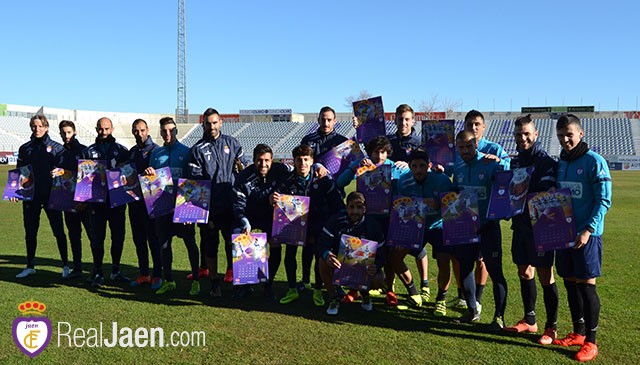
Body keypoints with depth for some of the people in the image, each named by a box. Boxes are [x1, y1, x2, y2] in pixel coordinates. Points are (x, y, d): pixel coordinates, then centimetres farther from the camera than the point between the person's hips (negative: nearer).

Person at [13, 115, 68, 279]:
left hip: (51, 195, -3)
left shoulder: (56, 147, 3)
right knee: (30, 232, 10)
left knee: (58, 230, -2)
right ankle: (30, 266, 22)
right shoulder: (25, 148, 10)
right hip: (31, 195, 3)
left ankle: (65, 265, 7)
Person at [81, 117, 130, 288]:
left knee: (118, 236, 5)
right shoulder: (89, 151, 10)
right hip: (97, 200, 0)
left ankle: (115, 270, 19)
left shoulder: (122, 150, 7)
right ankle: (97, 272, 10)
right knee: (98, 237, 1)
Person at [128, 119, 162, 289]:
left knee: (153, 238, -2)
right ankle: (143, 274, 21)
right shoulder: (132, 152, 16)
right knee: (138, 239, 11)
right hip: (134, 200, 7)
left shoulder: (155, 150, -4)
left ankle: (157, 275, 6)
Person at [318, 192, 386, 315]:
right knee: (324, 262, -31)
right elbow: (322, 242, -22)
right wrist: (326, 255, -46)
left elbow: (380, 253, -12)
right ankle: (333, 299, -8)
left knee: (377, 280, -28)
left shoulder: (372, 225, -14)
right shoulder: (336, 220, -16)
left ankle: (365, 293, 13)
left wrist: (375, 267, -35)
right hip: (339, 263, 0)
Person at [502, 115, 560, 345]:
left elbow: (545, 193, -21)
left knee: (545, 276, 0)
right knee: (524, 272, 14)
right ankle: (529, 320, 28)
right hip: (521, 225, 7)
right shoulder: (515, 161, 12)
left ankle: (551, 327, 13)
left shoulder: (546, 161, -10)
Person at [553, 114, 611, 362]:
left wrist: (588, 231, -19)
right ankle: (578, 333, 26)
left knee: (586, 285, -1)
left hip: (587, 234, -6)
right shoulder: (560, 162, 10)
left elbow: (604, 201, -12)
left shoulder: (594, 161, -10)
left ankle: (590, 341, 11)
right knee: (570, 283, 12)